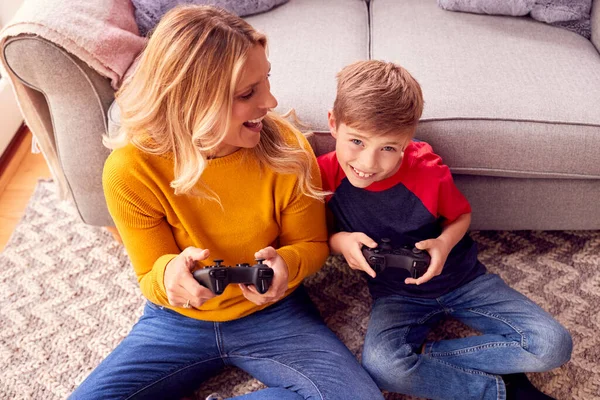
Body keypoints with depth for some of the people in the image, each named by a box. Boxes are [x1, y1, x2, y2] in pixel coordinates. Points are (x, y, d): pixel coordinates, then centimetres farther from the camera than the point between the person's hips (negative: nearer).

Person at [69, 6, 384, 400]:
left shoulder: (287, 149, -20)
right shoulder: (131, 169, -21)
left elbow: (313, 244, -3)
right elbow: (150, 279, -8)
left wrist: (287, 263, -28)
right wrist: (169, 275, -34)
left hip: (272, 313, 1)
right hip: (177, 320, 0)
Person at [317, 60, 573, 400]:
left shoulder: (428, 172, -21)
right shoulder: (324, 174, -19)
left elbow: (461, 214, 0)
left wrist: (444, 243, -22)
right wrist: (339, 241, -25)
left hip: (460, 276, 1)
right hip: (396, 293, 0)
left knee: (553, 345, -12)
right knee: (380, 365, -33)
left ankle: (425, 355, -8)